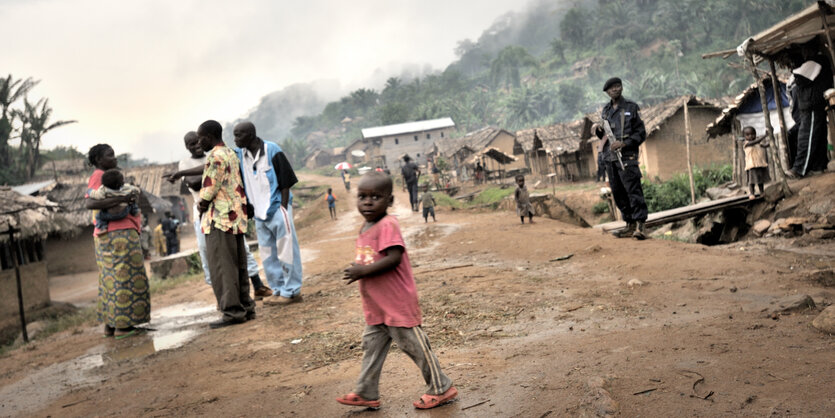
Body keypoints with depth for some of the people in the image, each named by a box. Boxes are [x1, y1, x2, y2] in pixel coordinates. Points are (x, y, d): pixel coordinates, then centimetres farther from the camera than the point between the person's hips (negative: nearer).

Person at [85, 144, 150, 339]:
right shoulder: (98, 176, -9)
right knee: (123, 278, -9)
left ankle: (110, 324, 16)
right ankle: (122, 326, -7)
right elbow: (90, 203, -24)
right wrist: (119, 199, -29)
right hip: (118, 234, -11)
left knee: (112, 279, 11)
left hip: (121, 232, 11)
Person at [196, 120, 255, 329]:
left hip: (219, 219, -10)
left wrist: (201, 204, 2)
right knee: (238, 266, 13)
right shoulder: (231, 154, 16)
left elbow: (210, 188, -15)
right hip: (236, 216, 10)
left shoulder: (215, 156, -14)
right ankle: (246, 308, 17)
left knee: (222, 268, -5)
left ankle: (233, 312, -4)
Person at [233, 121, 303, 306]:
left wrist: (283, 209, -14)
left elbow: (285, 182, -10)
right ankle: (278, 290, 23)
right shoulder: (240, 154, 5)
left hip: (277, 209, -7)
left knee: (286, 251, -2)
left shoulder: (272, 150, -11)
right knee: (268, 254, 12)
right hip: (259, 213, 7)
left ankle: (291, 291, 5)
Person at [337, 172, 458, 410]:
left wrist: (363, 271, -25)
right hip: (375, 308, 9)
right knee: (371, 347, 15)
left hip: (397, 305, -9)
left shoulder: (387, 225, -19)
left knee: (415, 346, 2)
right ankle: (366, 393, 26)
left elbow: (394, 258, -28)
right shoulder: (365, 228, 11)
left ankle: (441, 389, 16)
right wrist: (357, 268, 5)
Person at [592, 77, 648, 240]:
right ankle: (630, 225, 15)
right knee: (618, 193, 7)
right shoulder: (605, 110, 16)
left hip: (627, 156, -6)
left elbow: (641, 134, -2)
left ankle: (640, 226, -15)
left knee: (633, 191, -12)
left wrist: (623, 143, -15)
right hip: (609, 157, 6)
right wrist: (598, 130, 1)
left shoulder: (632, 108, 1)